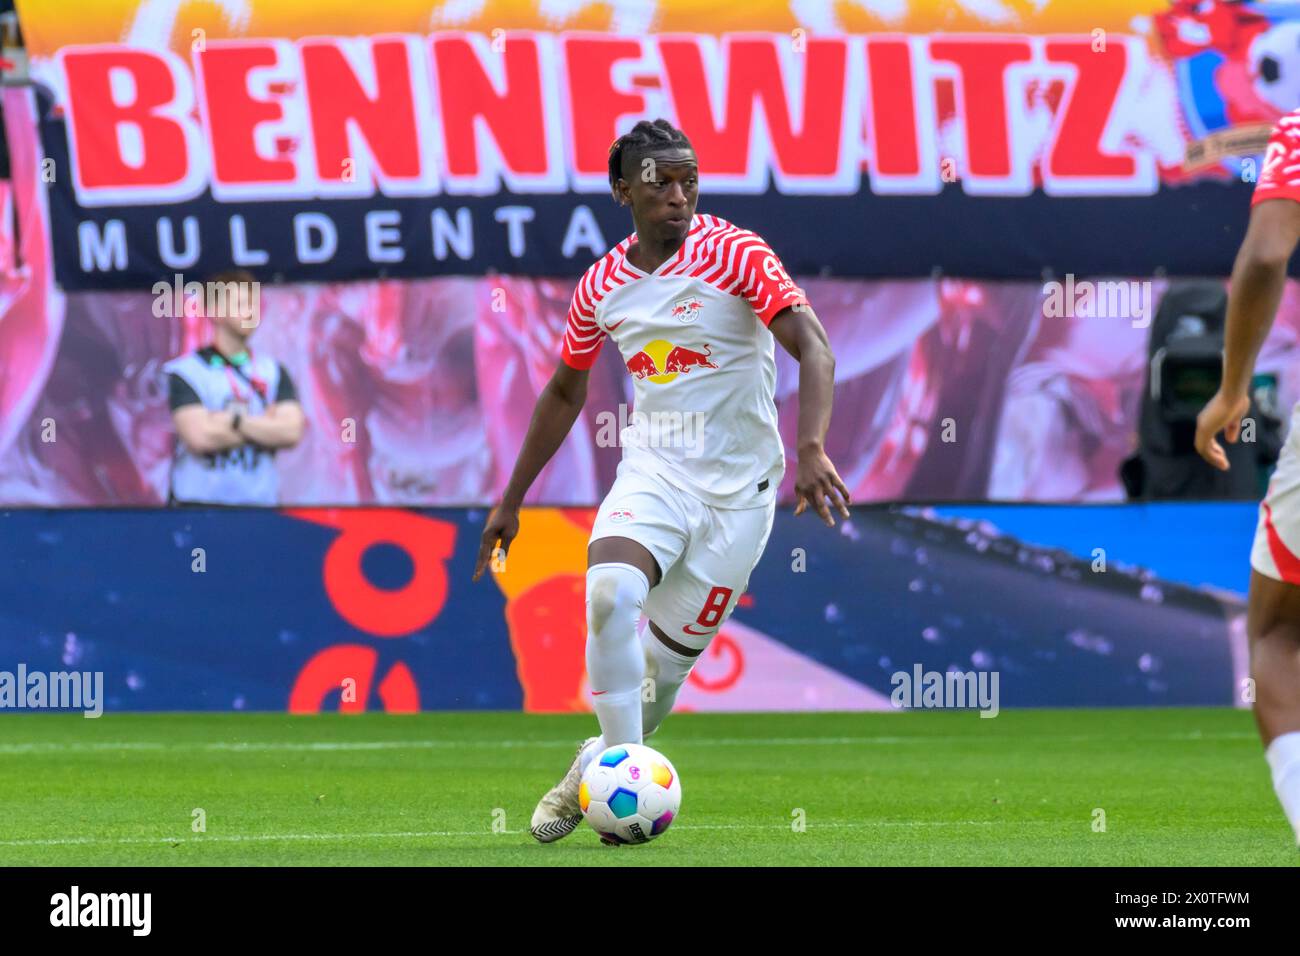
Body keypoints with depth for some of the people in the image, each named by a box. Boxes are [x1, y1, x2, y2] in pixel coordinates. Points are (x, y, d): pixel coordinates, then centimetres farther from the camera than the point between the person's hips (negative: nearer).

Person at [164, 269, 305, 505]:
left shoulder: (273, 372, 12)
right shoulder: (185, 372, 0)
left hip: (260, 504, 3)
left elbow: (292, 432, -1)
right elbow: (199, 437, -13)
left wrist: (233, 421, -11)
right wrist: (264, 426, -3)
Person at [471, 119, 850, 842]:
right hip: (653, 472, 2)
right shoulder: (603, 286, 4)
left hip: (737, 485, -2)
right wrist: (511, 502, 19)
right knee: (610, 592, -28)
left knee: (665, 666, 0)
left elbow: (813, 348, -19)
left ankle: (599, 768, 27)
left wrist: (812, 449, -35)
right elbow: (564, 394, 18)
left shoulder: (733, 253, -10)